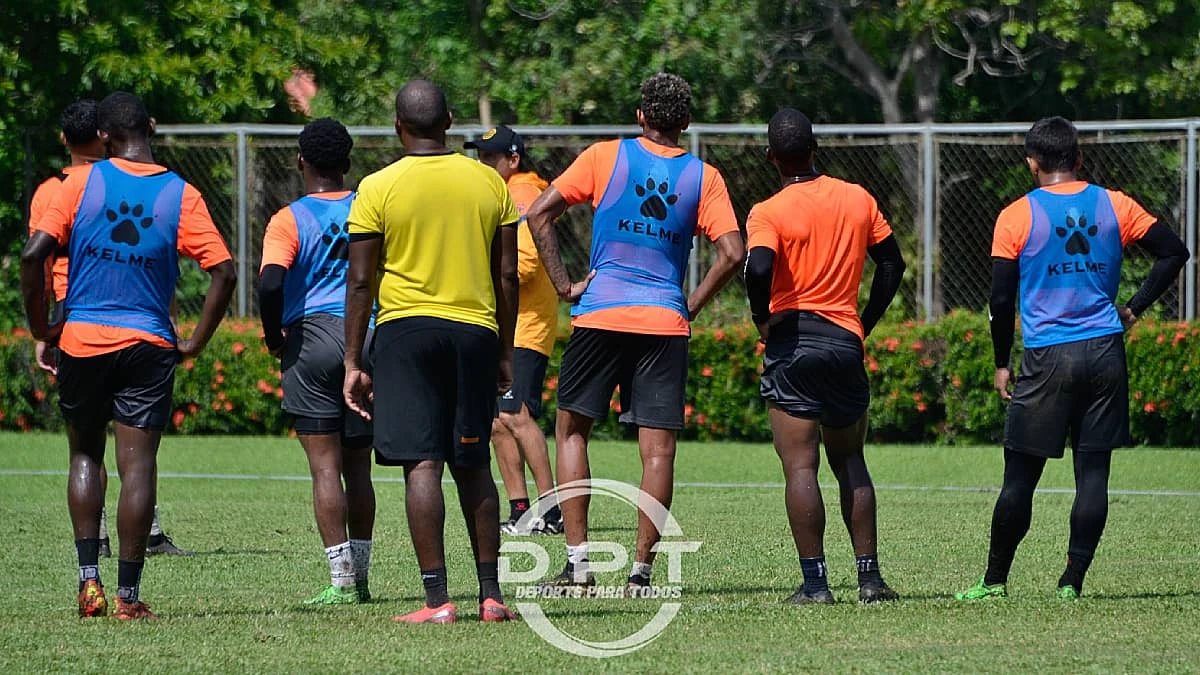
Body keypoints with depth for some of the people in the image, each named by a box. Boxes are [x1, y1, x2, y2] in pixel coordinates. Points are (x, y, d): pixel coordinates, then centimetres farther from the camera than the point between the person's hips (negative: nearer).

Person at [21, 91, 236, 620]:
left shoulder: (82, 183, -3)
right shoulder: (181, 196, -2)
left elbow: (33, 254, -11)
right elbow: (224, 274, -7)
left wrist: (40, 326, 1)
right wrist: (195, 342, 3)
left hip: (81, 339, 0)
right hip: (148, 346, 0)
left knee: (85, 456, 16)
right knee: (137, 466, 0)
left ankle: (88, 579, 6)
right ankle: (128, 594, -2)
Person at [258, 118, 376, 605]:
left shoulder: (289, 221, -6)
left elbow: (270, 284, -19)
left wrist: (273, 336, -4)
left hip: (312, 334, -4)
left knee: (325, 467, -3)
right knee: (358, 467, 13)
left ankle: (341, 581, -8)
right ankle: (360, 577, 15)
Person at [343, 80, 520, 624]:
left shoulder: (378, 189, -4)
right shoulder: (489, 183, 5)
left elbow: (361, 282, -4)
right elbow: (507, 276, 8)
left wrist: (353, 362, 2)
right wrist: (505, 352, 17)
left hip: (407, 330, -3)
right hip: (475, 329, 3)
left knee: (421, 464, -5)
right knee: (473, 466, 13)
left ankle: (437, 599, -11)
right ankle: (491, 594, 14)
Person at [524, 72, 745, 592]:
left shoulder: (605, 157, 3)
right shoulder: (703, 177, 4)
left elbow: (538, 213, -3)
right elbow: (732, 253, -4)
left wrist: (564, 285, 2)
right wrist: (691, 307, 6)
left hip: (600, 315, 0)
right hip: (665, 324, 0)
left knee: (572, 429, 12)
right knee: (658, 447, 3)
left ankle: (577, 560, 4)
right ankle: (641, 568, -1)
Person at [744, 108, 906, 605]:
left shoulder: (768, 213, -9)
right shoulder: (858, 199, 6)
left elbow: (759, 267, -26)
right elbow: (892, 264, 12)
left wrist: (762, 317, -9)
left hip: (792, 342, -4)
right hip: (847, 341, 4)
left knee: (800, 466, -3)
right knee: (850, 461, 16)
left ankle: (815, 582, -8)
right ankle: (869, 576, 12)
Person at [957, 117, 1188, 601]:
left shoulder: (1017, 216, -2)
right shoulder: (1114, 206, 5)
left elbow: (1001, 298, -2)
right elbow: (1174, 252, 6)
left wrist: (1002, 363, 7)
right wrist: (1134, 307, 11)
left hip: (1047, 358, -2)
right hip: (1105, 352, 2)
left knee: (1020, 475, 4)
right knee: (1093, 471, 3)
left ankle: (995, 580, 9)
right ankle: (1073, 580, 0)